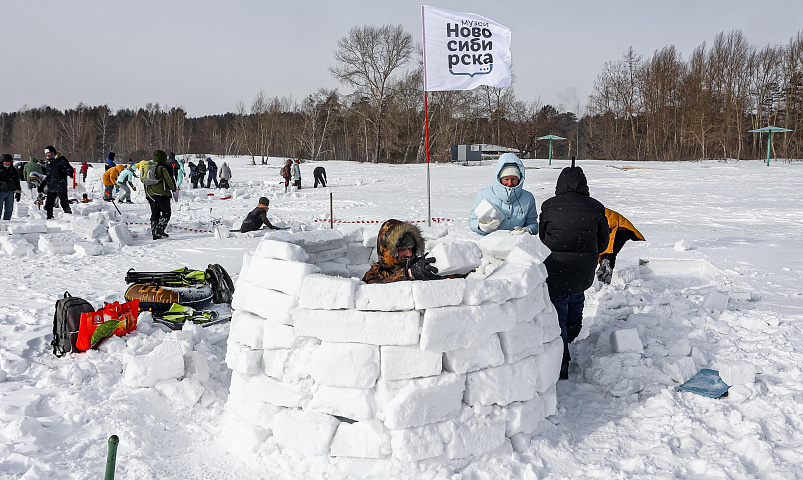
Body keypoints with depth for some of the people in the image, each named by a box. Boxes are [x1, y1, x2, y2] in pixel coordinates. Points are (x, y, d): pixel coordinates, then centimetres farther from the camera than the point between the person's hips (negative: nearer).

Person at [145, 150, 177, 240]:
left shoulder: (148, 167, 18)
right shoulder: (163, 167, -6)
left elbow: (144, 181, 21)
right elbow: (169, 179, -9)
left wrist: (147, 194, 26)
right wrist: (173, 189, 3)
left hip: (150, 194, 7)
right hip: (162, 193, -7)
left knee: (154, 213, 10)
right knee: (166, 212, -3)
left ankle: (154, 233, 7)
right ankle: (160, 230, -17)